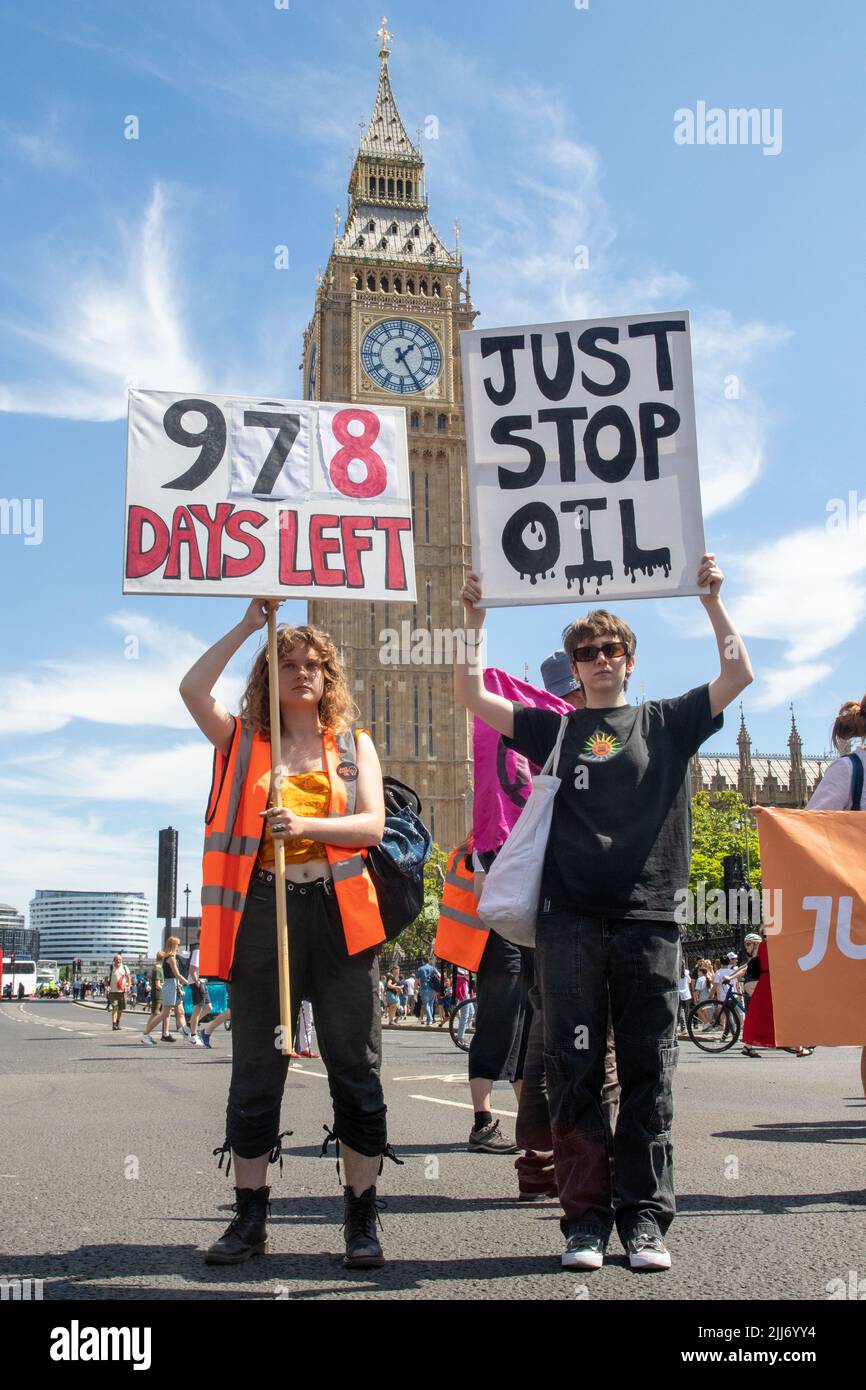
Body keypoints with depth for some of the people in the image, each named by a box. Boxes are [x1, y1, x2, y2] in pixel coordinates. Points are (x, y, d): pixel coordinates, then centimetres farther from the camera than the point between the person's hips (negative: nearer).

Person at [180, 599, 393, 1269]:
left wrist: (307, 825, -17)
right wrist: (248, 626, -2)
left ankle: (363, 1218, 12)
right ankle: (250, 1218, 17)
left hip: (338, 912, 0)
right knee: (256, 1068, 5)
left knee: (355, 1067, 1)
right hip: (263, 912, 0)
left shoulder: (353, 744, 12)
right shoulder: (244, 741, 12)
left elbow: (373, 824, 0)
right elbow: (193, 688, -5)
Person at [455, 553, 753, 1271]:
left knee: (648, 1073, 3)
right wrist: (475, 619, 4)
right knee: (574, 1073, 1)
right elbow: (471, 696, 8)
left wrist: (712, 599, 2)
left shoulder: (666, 723, 13)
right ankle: (586, 1217, 10)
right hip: (570, 921, 0)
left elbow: (739, 675, 4)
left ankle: (645, 1217, 12)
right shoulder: (554, 728, 14)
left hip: (649, 920, 0)